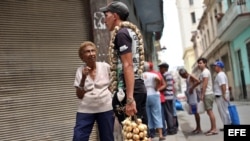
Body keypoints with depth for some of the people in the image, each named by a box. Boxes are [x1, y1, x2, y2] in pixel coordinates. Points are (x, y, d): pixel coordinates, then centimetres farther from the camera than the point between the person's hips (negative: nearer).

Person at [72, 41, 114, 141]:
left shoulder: (105, 67, -2)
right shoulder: (80, 70, -1)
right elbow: (79, 95, -4)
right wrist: (83, 78, -15)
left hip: (105, 108, 0)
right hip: (86, 110, 0)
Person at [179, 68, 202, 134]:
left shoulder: (190, 76, -12)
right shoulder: (187, 78, 16)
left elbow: (198, 81, -27)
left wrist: (192, 88, -23)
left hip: (193, 96, -10)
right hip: (189, 96, 10)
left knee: (195, 112, -5)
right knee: (194, 112, 13)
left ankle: (199, 128, 0)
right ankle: (197, 127, 19)